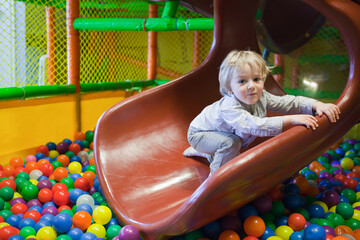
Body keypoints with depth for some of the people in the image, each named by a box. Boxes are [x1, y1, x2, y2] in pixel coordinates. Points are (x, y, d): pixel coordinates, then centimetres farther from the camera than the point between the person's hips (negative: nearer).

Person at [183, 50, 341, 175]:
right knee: (231, 142, -33)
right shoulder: (229, 107, -44)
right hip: (199, 133, -8)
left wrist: (317, 105, -33)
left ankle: (201, 152, 49)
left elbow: (288, 102, -17)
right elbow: (254, 125, -57)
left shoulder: (261, 97, -21)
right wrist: (291, 120, -60)